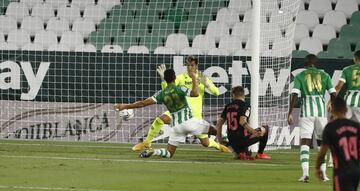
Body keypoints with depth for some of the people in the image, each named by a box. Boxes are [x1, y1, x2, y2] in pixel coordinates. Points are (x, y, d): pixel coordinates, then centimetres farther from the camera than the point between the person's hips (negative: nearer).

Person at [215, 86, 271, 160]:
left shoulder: (228, 107, 10)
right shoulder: (244, 105, -8)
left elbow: (219, 123, 13)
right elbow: (242, 122, -24)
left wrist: (219, 137, 27)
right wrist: (254, 131, -30)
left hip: (231, 141, 6)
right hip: (243, 139, -6)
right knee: (264, 130, 13)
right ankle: (260, 153, 10)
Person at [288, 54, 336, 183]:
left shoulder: (299, 76, 6)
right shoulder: (324, 75, 11)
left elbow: (295, 95, -5)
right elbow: (333, 94, 6)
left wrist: (290, 113, -5)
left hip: (306, 110, -2)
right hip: (321, 110, 2)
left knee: (304, 142, -3)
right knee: (322, 142, 15)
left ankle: (305, 173, -17)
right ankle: (323, 173, 16)